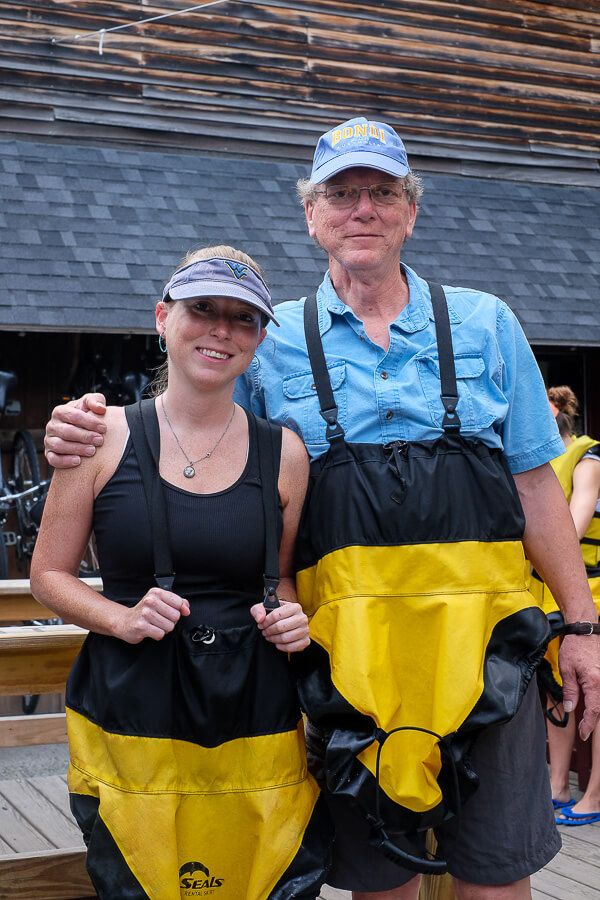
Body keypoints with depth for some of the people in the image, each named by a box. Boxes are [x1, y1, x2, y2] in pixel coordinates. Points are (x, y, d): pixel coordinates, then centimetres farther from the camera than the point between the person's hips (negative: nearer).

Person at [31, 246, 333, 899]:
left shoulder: (284, 453, 5)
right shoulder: (104, 435, -1)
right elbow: (49, 574, 5)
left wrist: (289, 619, -4)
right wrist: (124, 619, -12)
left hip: (255, 721, 2)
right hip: (130, 717, -1)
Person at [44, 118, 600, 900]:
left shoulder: (484, 324, 8)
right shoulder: (274, 341, 6)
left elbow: (536, 487, 9)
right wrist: (87, 432, -8)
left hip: (480, 638, 0)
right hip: (350, 650, 0)